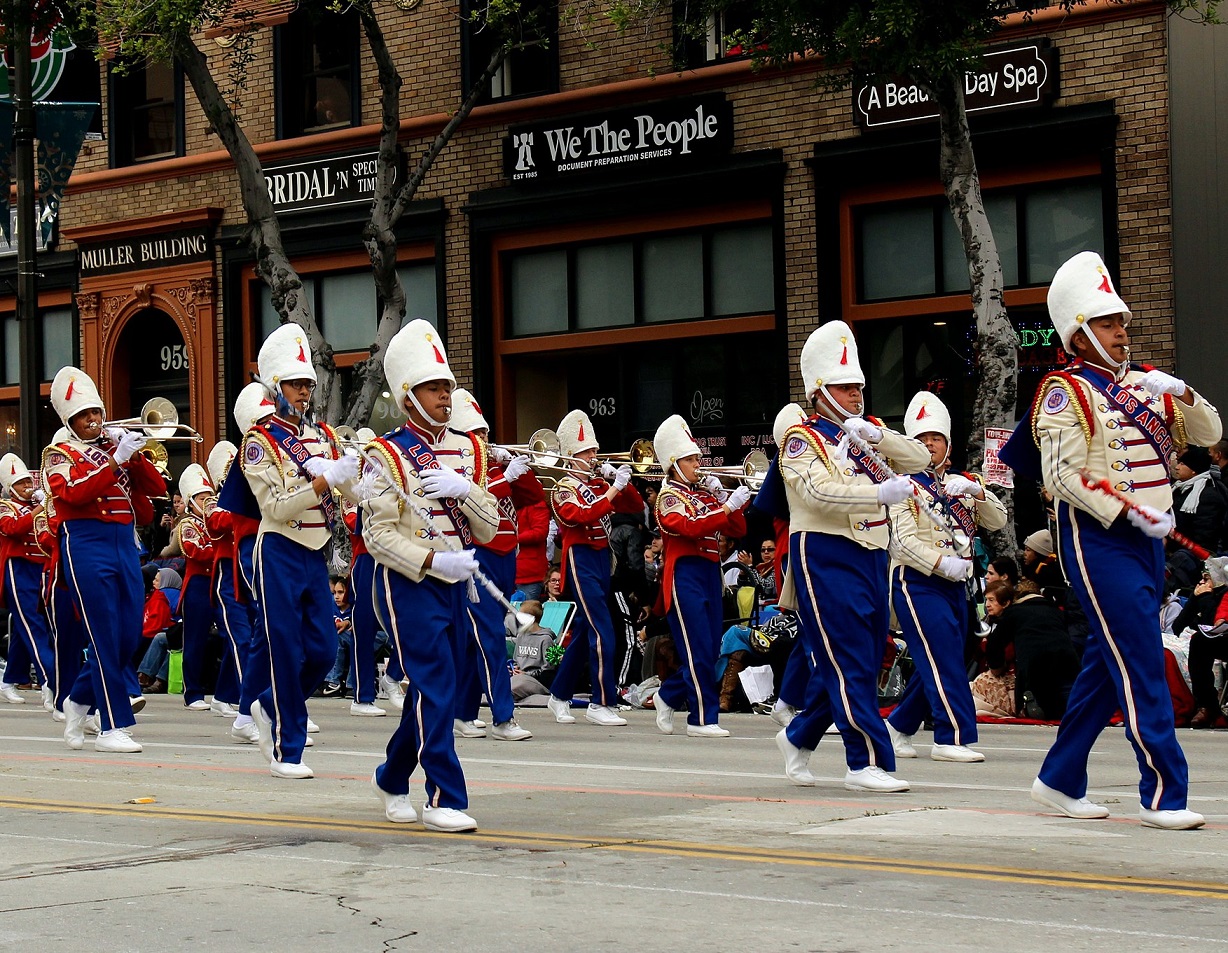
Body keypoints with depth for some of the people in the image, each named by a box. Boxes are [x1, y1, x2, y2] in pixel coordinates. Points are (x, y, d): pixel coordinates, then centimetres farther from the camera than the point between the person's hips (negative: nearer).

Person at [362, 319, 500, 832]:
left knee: (430, 688, 14)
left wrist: (464, 491, -13)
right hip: (409, 584, -7)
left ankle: (392, 779, 31)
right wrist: (432, 561, -22)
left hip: (454, 583, 7)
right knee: (436, 687, -12)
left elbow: (488, 530, 6)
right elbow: (377, 535, -12)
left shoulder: (466, 451, 10)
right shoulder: (389, 455, -8)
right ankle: (445, 799, -10)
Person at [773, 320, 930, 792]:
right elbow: (821, 491, -21)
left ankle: (798, 737, 29)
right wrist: (882, 492, -32)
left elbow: (920, 457, 4)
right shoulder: (801, 440, -5)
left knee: (861, 660, 12)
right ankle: (867, 762, -9)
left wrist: (876, 436, -12)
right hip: (825, 559, -7)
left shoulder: (868, 433, 15)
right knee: (848, 661, -10)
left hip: (872, 558, 7)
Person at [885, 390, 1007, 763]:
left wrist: (976, 490, -10)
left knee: (938, 664, 9)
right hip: (917, 582, -7)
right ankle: (954, 737, -12)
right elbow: (903, 538, -13)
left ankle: (898, 725, 23)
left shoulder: (961, 484, 16)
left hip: (956, 585, 7)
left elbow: (998, 521, 7)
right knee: (944, 657, -13)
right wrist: (942, 563, -23)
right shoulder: (905, 485, -3)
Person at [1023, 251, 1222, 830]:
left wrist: (1182, 394, -5)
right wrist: (1134, 514, -18)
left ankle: (1060, 781, 20)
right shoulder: (1066, 391, -6)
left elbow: (1209, 434, 15)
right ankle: (1163, 794, -10)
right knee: (1141, 663, -11)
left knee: (1109, 663, 11)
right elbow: (1062, 474, -15)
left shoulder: (1144, 384, 14)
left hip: (1147, 539, 8)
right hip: (1099, 540, -8)